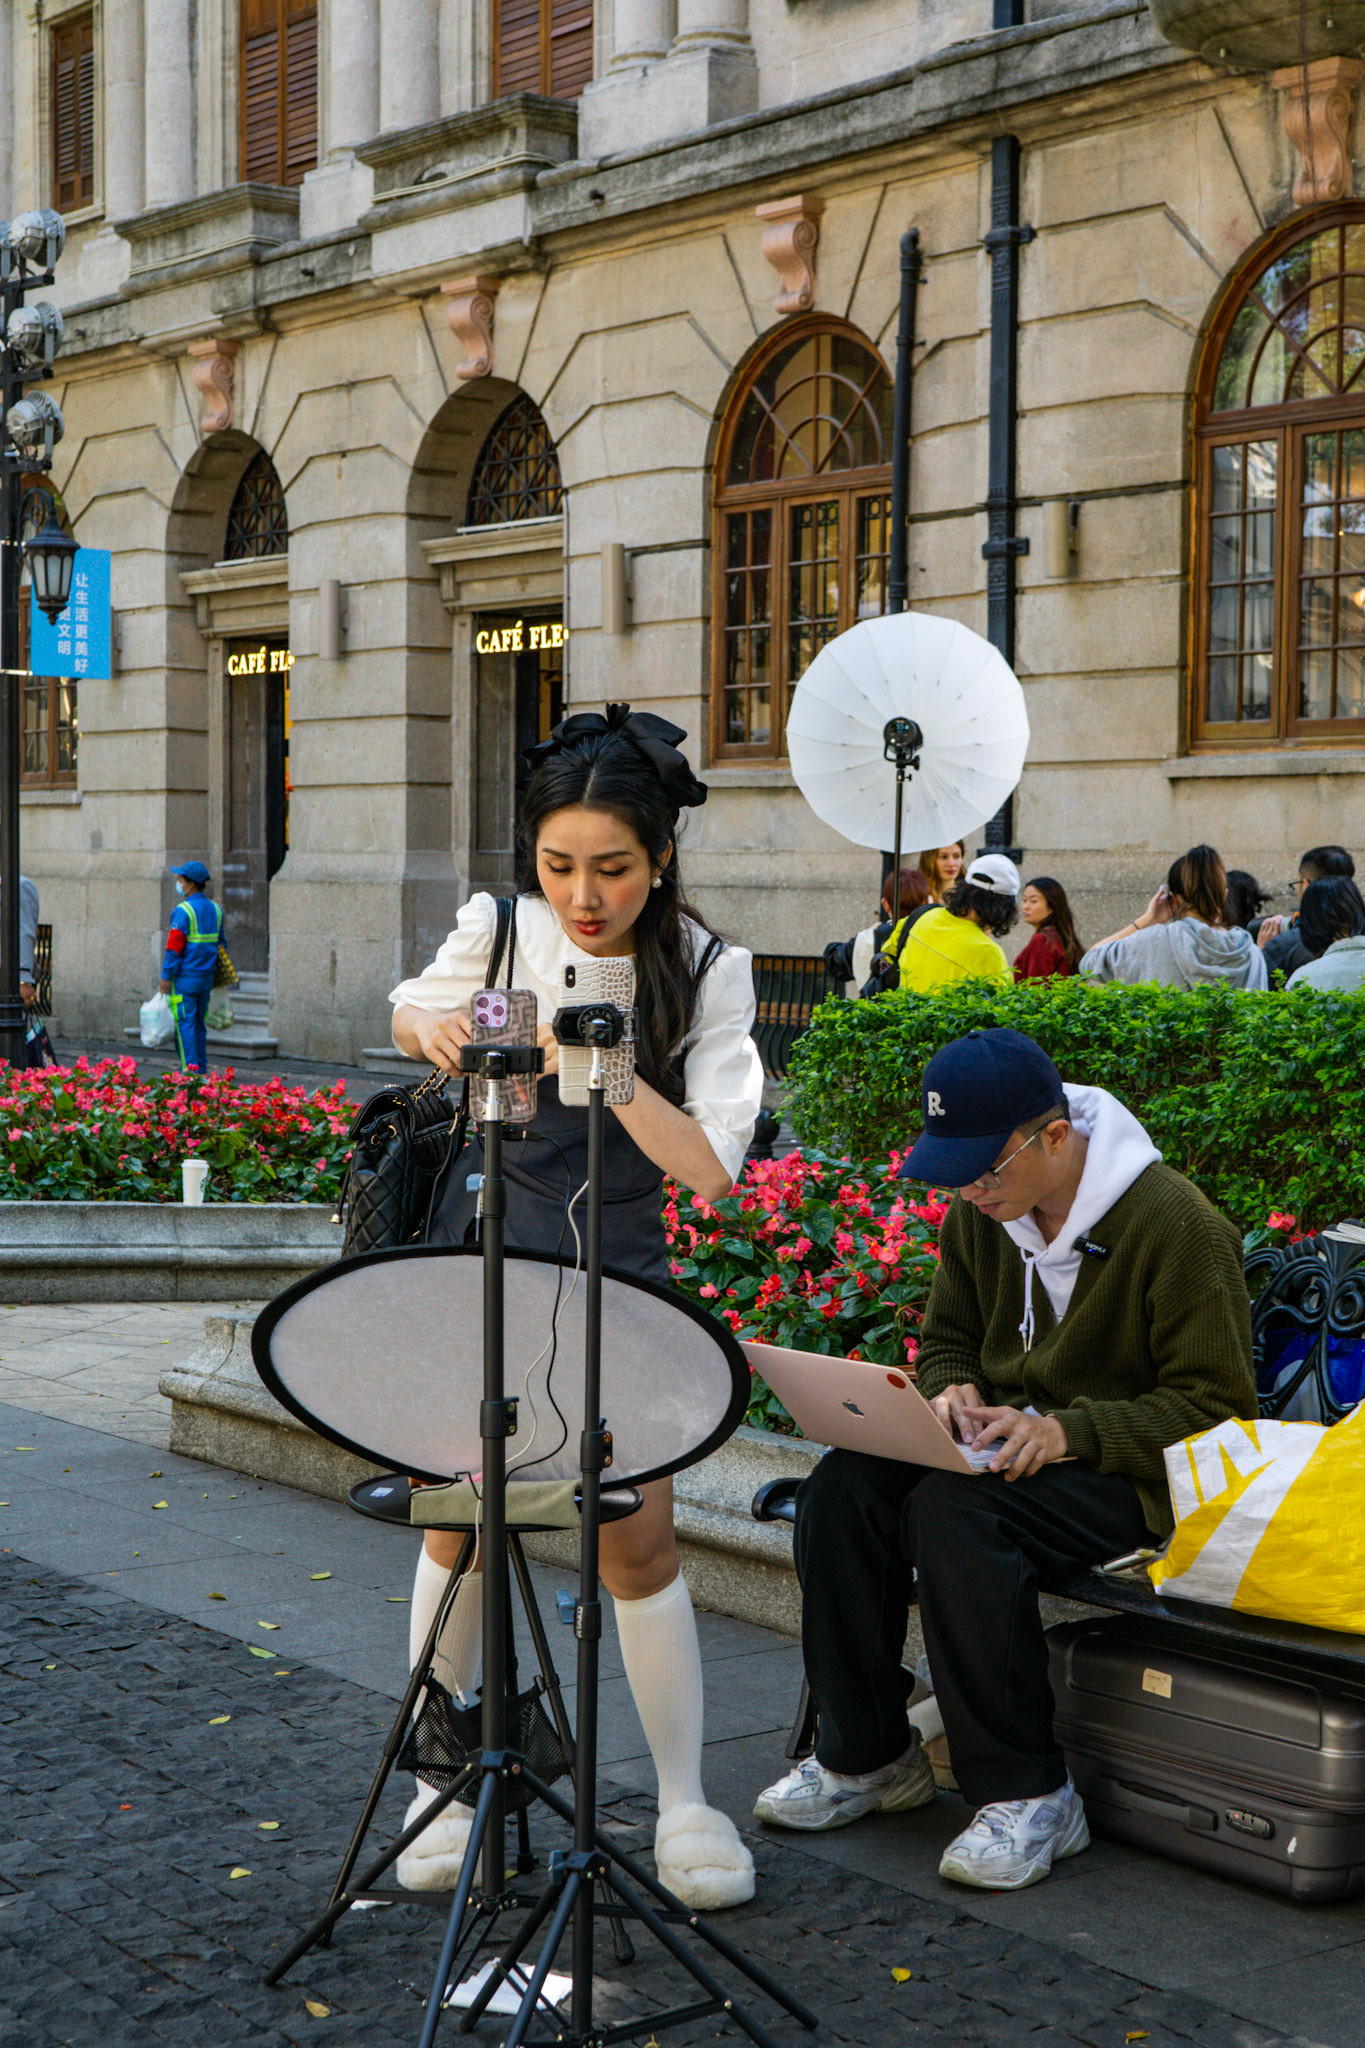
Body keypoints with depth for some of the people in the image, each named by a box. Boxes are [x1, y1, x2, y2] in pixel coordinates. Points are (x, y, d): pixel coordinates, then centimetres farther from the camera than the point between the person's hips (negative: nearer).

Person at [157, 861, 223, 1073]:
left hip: (185, 976, -7)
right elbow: (220, 943, 17)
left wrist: (165, 976, -12)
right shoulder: (215, 909, 11)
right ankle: (202, 1069, 12)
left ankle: (190, 1067, -12)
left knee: (184, 1022, -5)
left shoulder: (183, 910, -12)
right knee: (199, 1024, 13)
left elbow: (174, 947, -15)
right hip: (207, 977, 7)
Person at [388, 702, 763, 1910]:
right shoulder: (501, 931, -5)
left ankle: (685, 1802, 11)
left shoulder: (707, 975, -10)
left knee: (639, 1536, -5)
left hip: (616, 1281, -2)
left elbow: (709, 1166, -19)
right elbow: (412, 1013, 17)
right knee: (459, 1521, 4)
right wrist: (434, 1027, -8)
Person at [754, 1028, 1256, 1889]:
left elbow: (1215, 1406, -15)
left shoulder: (1178, 1226, -17)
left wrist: (1069, 1430, -27)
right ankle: (866, 1755, -4)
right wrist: (954, 1392, -6)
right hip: (1002, 1443, 7)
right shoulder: (980, 1212, 5)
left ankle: (1029, 1794, -22)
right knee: (842, 1486, -19)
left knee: (953, 1513, -33)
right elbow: (946, 1340, 19)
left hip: (1128, 1473, -7)